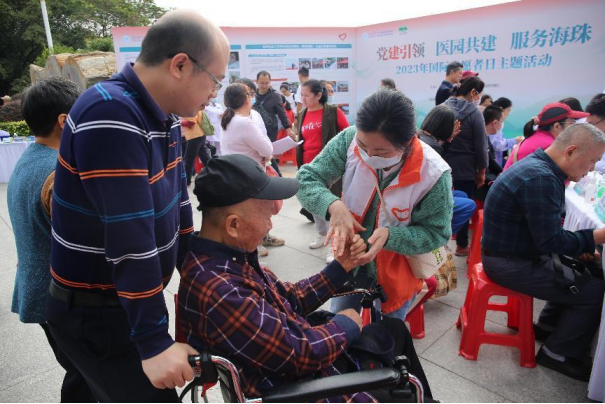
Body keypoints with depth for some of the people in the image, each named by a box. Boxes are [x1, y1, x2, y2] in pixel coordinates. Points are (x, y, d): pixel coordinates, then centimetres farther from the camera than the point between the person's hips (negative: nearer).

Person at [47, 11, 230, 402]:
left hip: (133, 301, 8)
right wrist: (154, 341, -24)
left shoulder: (164, 115, 1)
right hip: (96, 312, -8)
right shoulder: (111, 116, -27)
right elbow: (130, 243, -29)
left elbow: (176, 202, 7)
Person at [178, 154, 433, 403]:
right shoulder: (219, 290, -35)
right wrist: (345, 325, -10)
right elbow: (300, 354, -28)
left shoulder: (227, 256, -5)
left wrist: (342, 267, 2)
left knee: (395, 329, 21)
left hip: (302, 346, 9)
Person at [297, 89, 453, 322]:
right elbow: (307, 179, -18)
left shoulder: (433, 174, -28)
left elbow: (436, 233, -17)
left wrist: (390, 235, -34)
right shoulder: (349, 140, -24)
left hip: (398, 269, -2)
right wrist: (333, 205, -38)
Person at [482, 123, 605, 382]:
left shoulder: (539, 166, 6)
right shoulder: (540, 179, -26)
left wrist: (578, 245, 3)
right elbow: (550, 241, -24)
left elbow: (548, 227, 15)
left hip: (516, 252, 10)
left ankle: (548, 327, 33)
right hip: (510, 264, -10)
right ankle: (558, 353, 12)